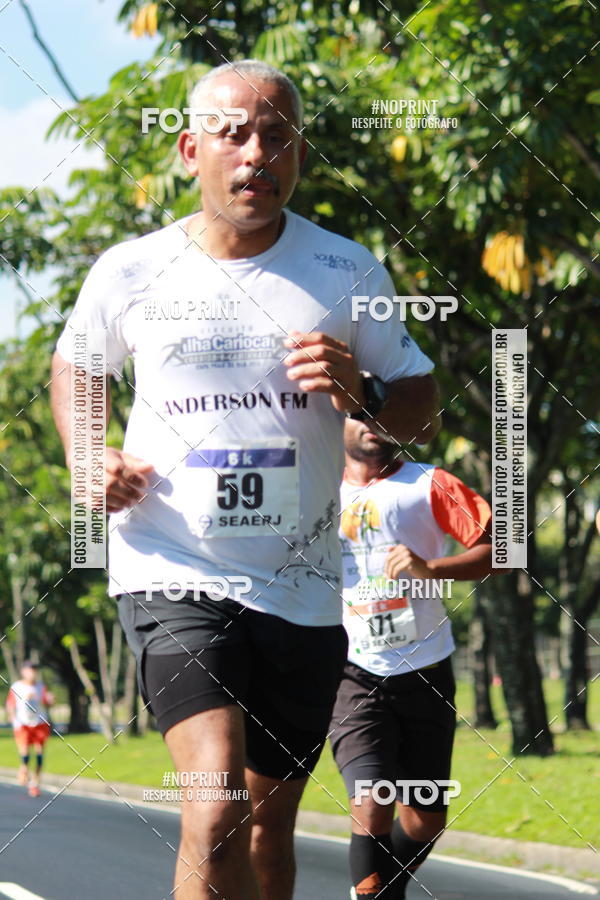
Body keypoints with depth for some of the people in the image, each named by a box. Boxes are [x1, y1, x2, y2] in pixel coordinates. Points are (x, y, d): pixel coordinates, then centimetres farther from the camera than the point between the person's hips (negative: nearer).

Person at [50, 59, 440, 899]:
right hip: (172, 572, -3)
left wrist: (361, 393, -14)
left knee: (270, 820, 14)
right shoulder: (129, 273, 0)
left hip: (302, 588, 3)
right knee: (217, 804, -24)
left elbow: (423, 410, 8)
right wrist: (89, 459, 2)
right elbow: (72, 366, 20)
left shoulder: (349, 273, 2)